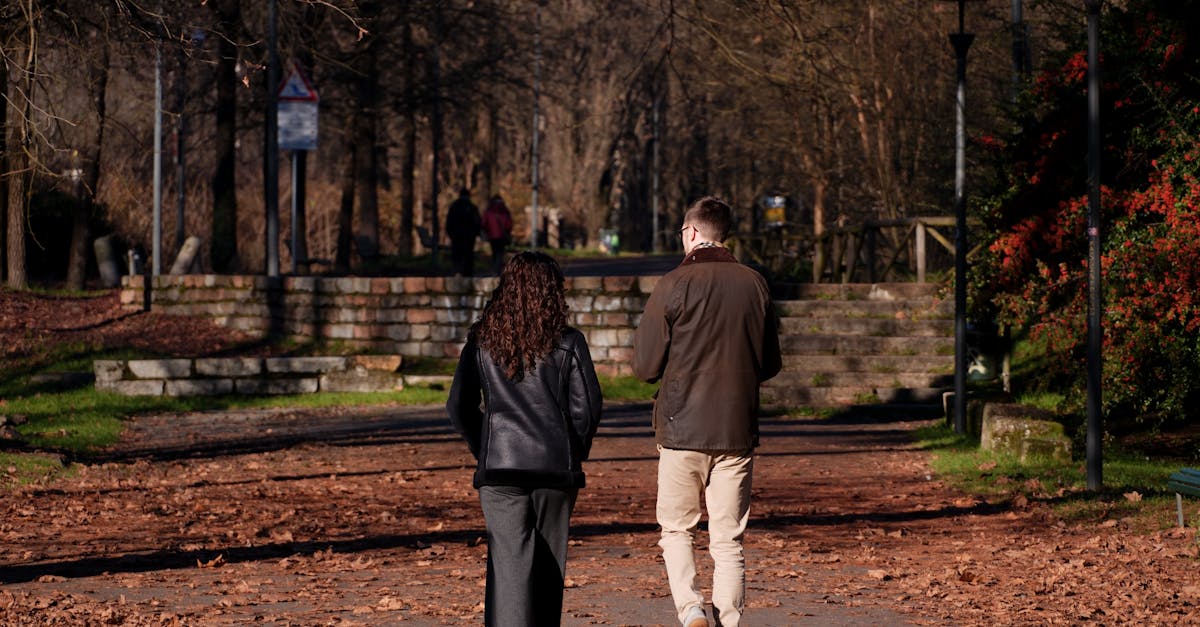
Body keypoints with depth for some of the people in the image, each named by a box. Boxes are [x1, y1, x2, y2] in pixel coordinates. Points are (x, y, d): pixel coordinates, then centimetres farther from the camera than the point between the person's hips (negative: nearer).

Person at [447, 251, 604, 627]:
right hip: (556, 466, 0)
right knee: (548, 562, 13)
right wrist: (575, 453, 14)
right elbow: (586, 408, -2)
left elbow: (459, 408, 4)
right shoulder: (567, 343, -2)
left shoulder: (481, 341, 3)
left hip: (499, 467, 0)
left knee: (508, 561, -5)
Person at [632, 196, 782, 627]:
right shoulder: (754, 285, 4)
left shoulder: (674, 285, -8)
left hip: (682, 429, -3)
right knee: (728, 539, 8)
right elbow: (771, 365, 12)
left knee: (676, 529, 10)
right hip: (738, 430, 3)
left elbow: (645, 367, -6)